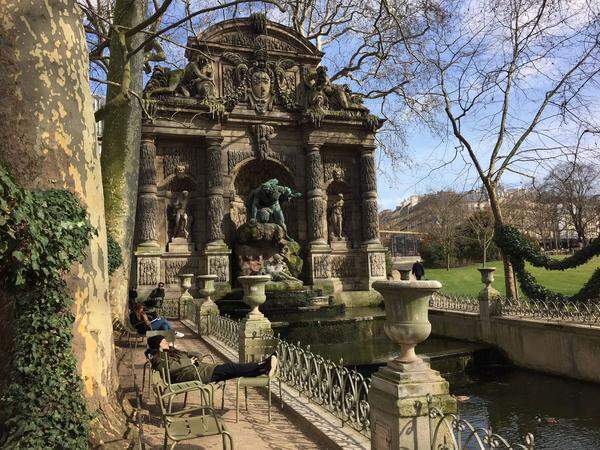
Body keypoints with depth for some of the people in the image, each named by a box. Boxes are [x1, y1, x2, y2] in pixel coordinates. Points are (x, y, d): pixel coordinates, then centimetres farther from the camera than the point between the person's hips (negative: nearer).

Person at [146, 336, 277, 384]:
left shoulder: (172, 351, 29)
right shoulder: (157, 357, 4)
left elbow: (196, 355, 29)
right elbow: (171, 367, -16)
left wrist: (195, 358, 6)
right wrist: (189, 362, -4)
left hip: (200, 368, 8)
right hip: (190, 374, -8)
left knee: (228, 368, -13)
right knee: (228, 368, -20)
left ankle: (262, 368, -22)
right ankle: (263, 368, -25)